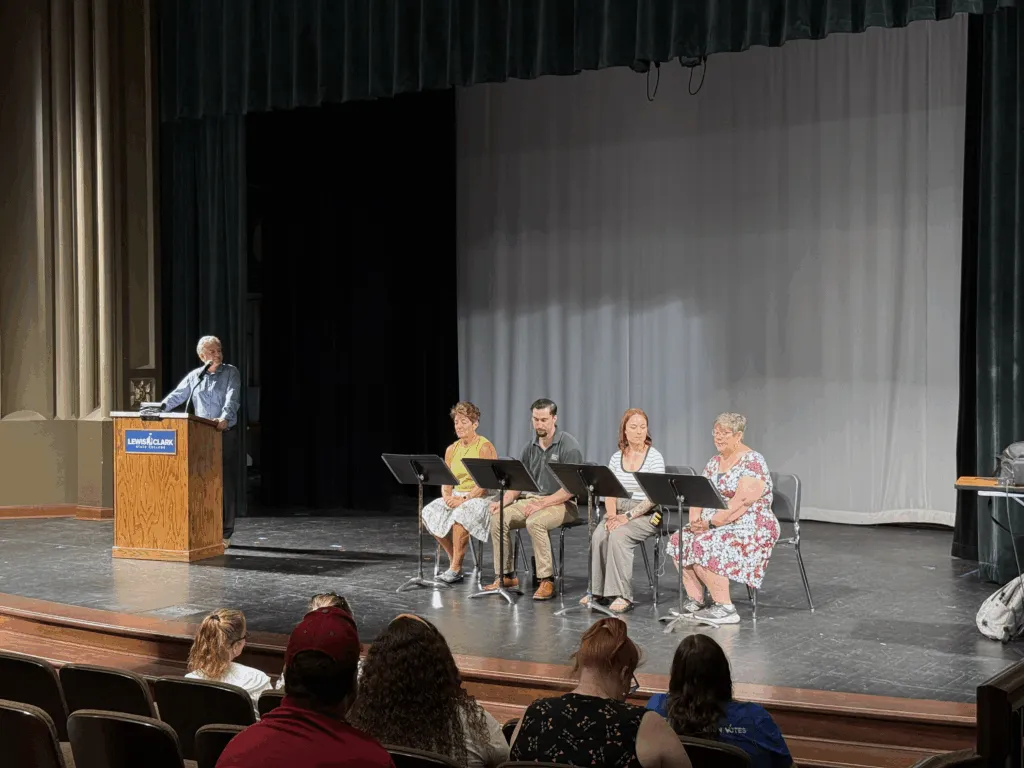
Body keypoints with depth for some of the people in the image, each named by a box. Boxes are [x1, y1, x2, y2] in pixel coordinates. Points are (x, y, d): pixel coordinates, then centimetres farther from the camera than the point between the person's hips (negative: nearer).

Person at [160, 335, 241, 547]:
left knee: (225, 483, -2)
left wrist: (225, 418, -31)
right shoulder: (194, 376, 10)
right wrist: (159, 407, -11)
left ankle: (224, 533, 4)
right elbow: (177, 396, 7)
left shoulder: (231, 373, 1)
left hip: (225, 434, -3)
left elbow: (232, 399, -13)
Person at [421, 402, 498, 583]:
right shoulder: (452, 449, 11)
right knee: (429, 514, -19)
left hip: (480, 498, -6)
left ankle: (456, 568, -24)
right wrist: (447, 496, -12)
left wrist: (464, 499, -24)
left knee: (461, 514, -36)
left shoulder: (484, 447, -9)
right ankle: (454, 559, -6)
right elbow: (446, 481, 10)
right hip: (456, 497, 7)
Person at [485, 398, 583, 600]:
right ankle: (505, 575, -5)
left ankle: (547, 580, -26)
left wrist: (542, 503, -25)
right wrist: (504, 501, -7)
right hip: (532, 500, 7)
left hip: (561, 504, -7)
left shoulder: (569, 446, -12)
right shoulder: (531, 447, 10)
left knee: (534, 522, -36)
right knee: (498, 517, -15)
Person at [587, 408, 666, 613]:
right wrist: (612, 515, -13)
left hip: (646, 514, -4)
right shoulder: (616, 457, 10)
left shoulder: (654, 457, -4)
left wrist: (628, 516, -21)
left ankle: (622, 595, -29)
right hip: (618, 511, 4)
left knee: (618, 535, -32)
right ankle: (598, 591, -17)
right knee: (599, 535, -26)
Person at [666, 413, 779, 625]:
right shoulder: (715, 462, 13)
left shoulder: (753, 462, -13)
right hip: (715, 525, 9)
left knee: (704, 547, -29)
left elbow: (742, 501, -23)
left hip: (751, 528, -9)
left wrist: (711, 522, -25)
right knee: (679, 541, -10)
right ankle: (695, 601, -4)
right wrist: (695, 519, -10)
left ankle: (725, 608, -21)